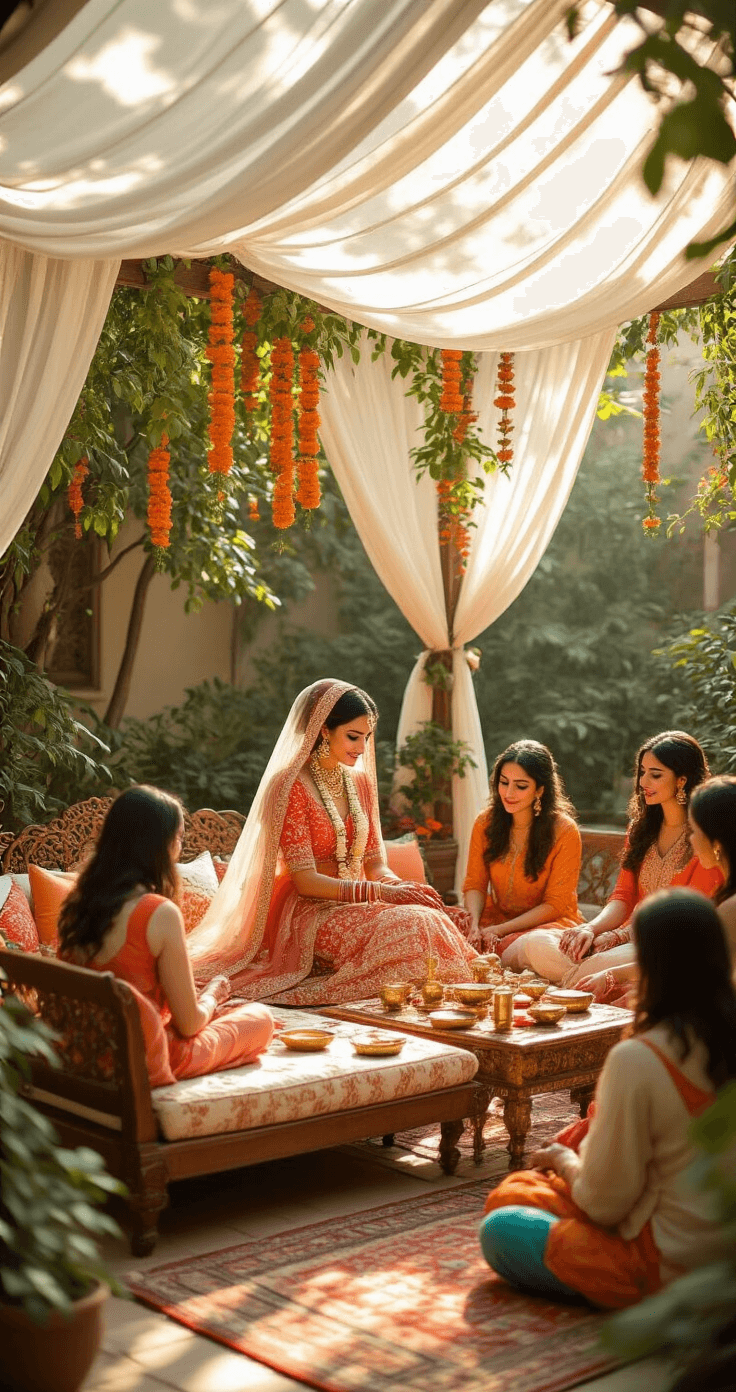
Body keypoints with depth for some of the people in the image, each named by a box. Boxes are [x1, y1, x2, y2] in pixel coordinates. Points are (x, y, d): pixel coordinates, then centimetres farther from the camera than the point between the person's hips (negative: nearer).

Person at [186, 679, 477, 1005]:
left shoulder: (360, 782, 13)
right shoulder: (292, 785, -10)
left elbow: (374, 863, 14)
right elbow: (306, 881, -15)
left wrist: (403, 887, -10)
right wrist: (382, 893, -22)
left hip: (354, 906, 6)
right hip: (308, 914, -6)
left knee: (432, 919, -25)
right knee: (411, 926, -31)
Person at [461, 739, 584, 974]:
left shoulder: (564, 831, -11)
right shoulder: (486, 822, 2)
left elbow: (555, 904, -10)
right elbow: (474, 884, 4)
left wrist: (500, 929, -18)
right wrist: (475, 925, -17)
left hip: (548, 922, -3)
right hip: (495, 917, 4)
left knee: (539, 947, -40)